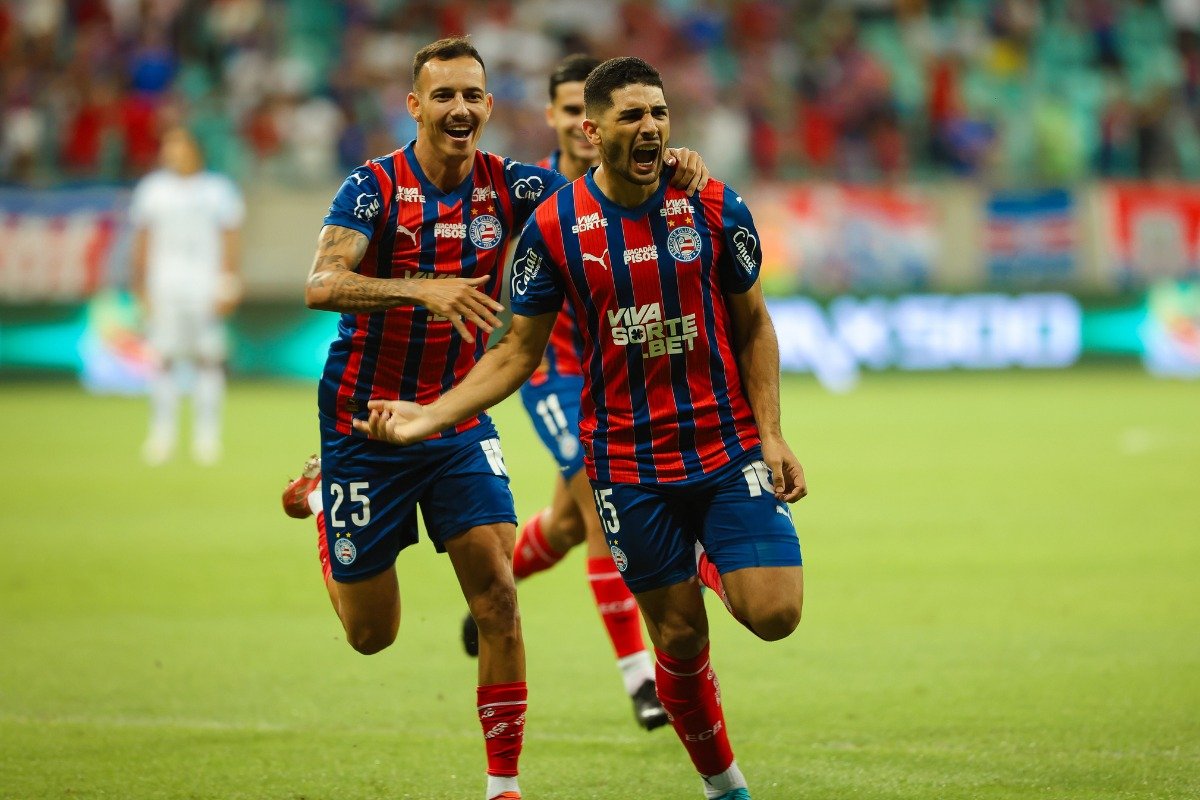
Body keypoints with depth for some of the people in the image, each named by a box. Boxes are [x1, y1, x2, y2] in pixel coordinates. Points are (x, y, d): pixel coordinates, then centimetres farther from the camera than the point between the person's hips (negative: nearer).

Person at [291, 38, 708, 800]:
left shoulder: (508, 186, -6)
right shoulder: (375, 187, -16)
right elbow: (321, 284, -30)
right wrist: (421, 289, -46)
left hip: (460, 425, 3)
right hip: (366, 422, -2)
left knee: (498, 595, -14)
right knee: (371, 634, 9)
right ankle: (326, 507, 42)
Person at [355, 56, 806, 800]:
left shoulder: (714, 207, -3)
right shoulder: (552, 229, -5)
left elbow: (753, 326, 6)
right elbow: (518, 353, 2)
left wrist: (771, 433, -4)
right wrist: (428, 416, -10)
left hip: (729, 450, 1)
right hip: (629, 466, 0)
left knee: (773, 613, -13)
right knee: (679, 634, 3)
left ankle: (719, 563, 22)